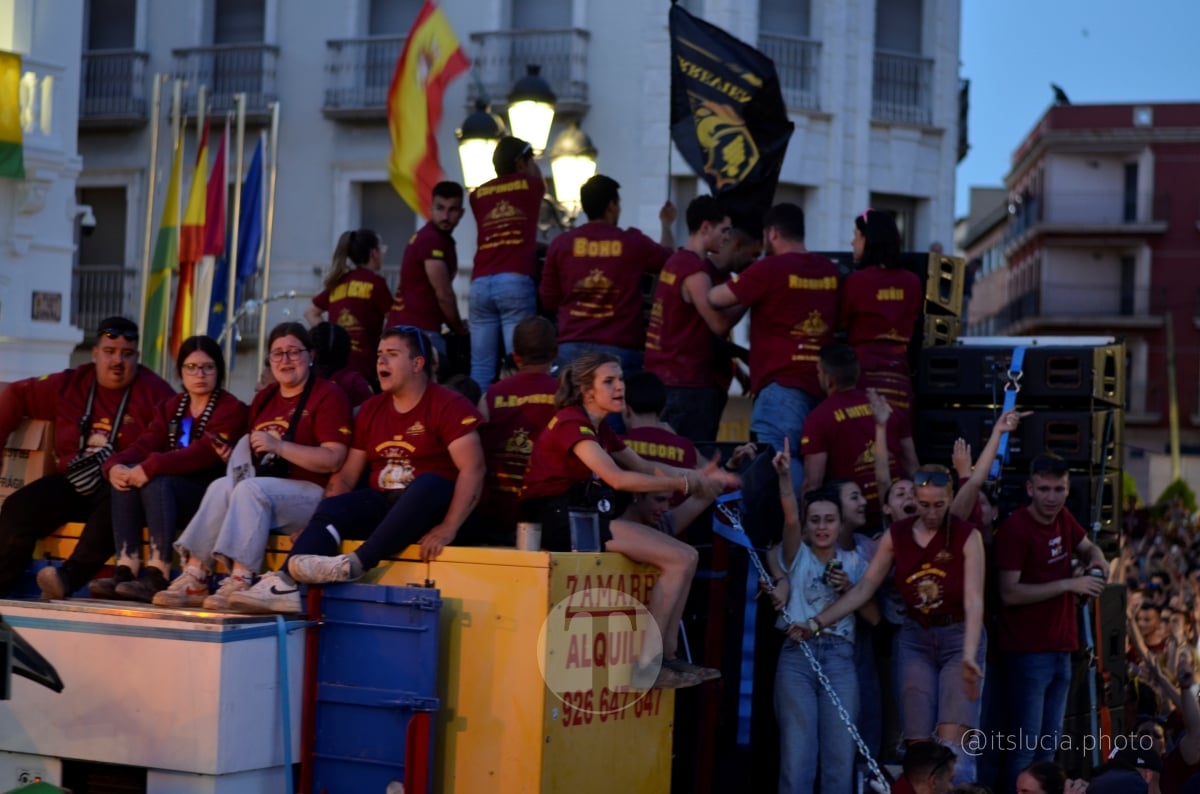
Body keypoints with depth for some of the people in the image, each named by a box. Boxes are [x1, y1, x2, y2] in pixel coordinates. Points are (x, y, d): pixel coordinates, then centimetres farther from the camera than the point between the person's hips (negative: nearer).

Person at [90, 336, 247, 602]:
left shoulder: (231, 409, -4)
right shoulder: (171, 408, 18)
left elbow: (203, 453, -20)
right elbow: (145, 445, 3)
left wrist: (151, 467, -31)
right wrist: (114, 464, -20)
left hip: (209, 495, -6)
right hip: (170, 490, 6)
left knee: (155, 481, -32)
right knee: (127, 475, -21)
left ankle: (157, 576, -39)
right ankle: (125, 571, -30)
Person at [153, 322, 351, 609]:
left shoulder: (328, 395, -3)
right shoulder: (264, 397, 20)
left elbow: (333, 460, -14)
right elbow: (250, 448, 27)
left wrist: (278, 446, -20)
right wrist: (239, 458, 2)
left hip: (310, 493, -6)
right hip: (264, 486, 6)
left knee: (251, 488, -31)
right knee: (222, 486, -22)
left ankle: (240, 581, -39)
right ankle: (195, 576, -30)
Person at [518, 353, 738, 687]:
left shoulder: (599, 428, 18)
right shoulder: (572, 422, -12)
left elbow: (646, 468, 19)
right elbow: (617, 478, -23)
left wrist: (700, 476, 3)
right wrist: (685, 483, -22)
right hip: (559, 518, -10)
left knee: (687, 556, 3)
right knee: (679, 558, -15)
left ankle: (664, 657, -1)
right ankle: (647, 665, -13)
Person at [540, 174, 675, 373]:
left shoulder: (561, 244, 4)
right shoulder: (633, 243, 1)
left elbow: (548, 301, 11)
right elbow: (669, 258, 24)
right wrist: (666, 224, 42)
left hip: (572, 347, 2)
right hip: (618, 349, -2)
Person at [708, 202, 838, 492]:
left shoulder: (769, 269, -7)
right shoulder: (829, 271, 12)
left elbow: (715, 299, 0)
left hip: (782, 384, -7)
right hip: (822, 384, 7)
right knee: (812, 465, 8)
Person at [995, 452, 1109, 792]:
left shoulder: (1062, 518, 5)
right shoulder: (1015, 529, -17)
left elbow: (1086, 547, 24)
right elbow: (1010, 593, -21)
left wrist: (1097, 561, -1)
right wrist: (1070, 585, -23)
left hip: (1060, 648, 8)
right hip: (1029, 650, -8)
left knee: (1049, 742, 15)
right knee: (1026, 743, -7)